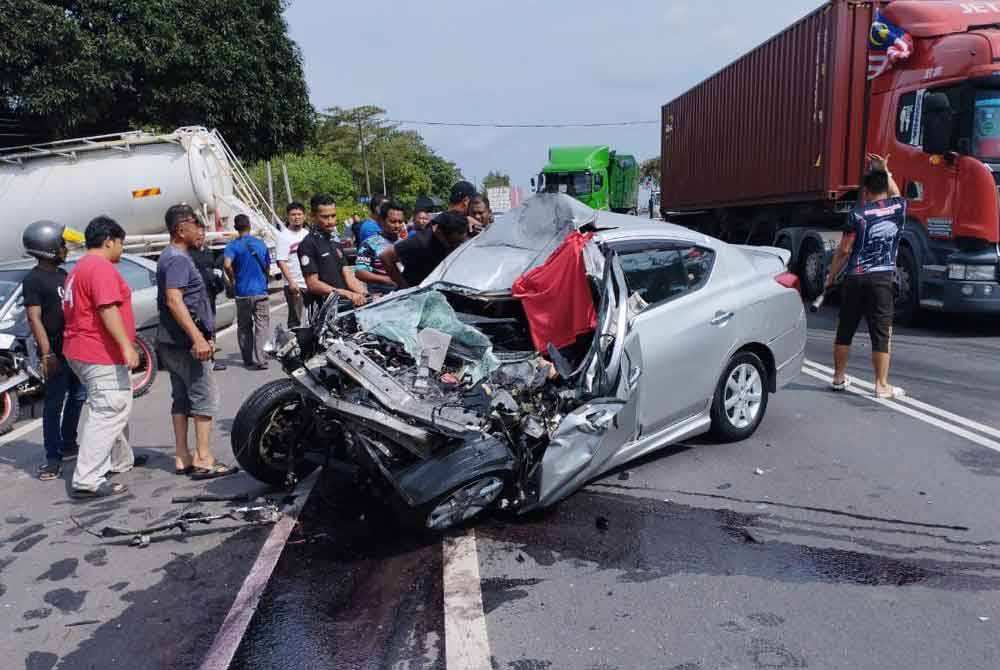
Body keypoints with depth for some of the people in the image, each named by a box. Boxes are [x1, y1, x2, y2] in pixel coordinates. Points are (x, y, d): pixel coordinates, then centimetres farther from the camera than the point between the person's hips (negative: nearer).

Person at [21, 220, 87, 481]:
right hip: (55, 351, -8)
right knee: (54, 404, -3)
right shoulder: (33, 280, -10)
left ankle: (68, 445, 29)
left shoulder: (62, 274, 14)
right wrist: (46, 354, -22)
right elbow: (34, 319, -15)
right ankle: (52, 457, 3)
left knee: (77, 397, 15)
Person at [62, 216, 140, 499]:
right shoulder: (101, 267, -14)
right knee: (109, 414, -11)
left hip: (83, 351, 11)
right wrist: (127, 346, -27)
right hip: (101, 354, -11)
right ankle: (87, 481, -13)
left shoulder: (80, 268, 20)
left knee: (115, 409, 21)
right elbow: (107, 309, -24)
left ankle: (121, 460, 32)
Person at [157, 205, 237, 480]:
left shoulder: (172, 257, 19)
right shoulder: (178, 259, -14)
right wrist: (198, 338, -31)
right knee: (205, 397, -7)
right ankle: (203, 460, -4)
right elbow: (174, 300, -25)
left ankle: (182, 457, 16)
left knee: (181, 399, 12)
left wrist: (200, 336, 30)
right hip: (186, 340, -10)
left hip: (173, 341, 10)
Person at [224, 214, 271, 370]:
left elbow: (227, 265, -23)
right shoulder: (261, 244, 5)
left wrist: (232, 280, -6)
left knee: (244, 327, 11)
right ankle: (259, 359, -9)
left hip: (242, 293, -1)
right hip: (260, 291, 1)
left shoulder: (233, 245, -5)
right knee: (262, 325, 1)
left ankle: (249, 360, 16)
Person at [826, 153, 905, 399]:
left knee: (845, 331, 11)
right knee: (881, 334, 4)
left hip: (855, 278, -1)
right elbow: (895, 193, 30)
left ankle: (839, 378, 22)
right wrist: (884, 170, 36)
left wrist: (831, 277, 4)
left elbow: (844, 251, -6)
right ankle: (882, 385, 7)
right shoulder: (898, 208, 4)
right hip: (882, 280, 1)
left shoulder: (858, 215, -5)